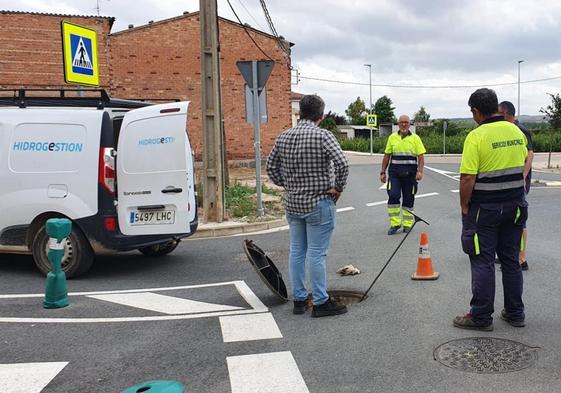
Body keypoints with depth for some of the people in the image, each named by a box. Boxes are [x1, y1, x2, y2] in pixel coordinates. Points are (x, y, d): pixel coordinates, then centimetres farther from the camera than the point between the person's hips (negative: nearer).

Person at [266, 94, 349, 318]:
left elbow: (271, 166, 12)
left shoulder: (284, 136, 5)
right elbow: (341, 163, -23)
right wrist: (338, 188, -11)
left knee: (296, 251, 13)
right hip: (318, 203, -6)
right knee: (316, 254, -1)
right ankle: (321, 303, 7)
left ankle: (298, 299, 21)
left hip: (292, 203, 6)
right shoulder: (323, 135, -13)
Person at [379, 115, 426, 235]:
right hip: (394, 173, 1)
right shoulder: (392, 137, 9)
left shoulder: (415, 138, 4)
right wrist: (383, 172, 7)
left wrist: (420, 171, -14)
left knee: (408, 199, 5)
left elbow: (421, 156, -1)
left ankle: (407, 225, 15)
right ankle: (394, 224, -1)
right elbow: (387, 156, 11)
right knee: (393, 196, -11)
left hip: (410, 174, -1)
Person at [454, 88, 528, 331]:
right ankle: (515, 313, 23)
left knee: (482, 262, 2)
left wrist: (464, 206, -10)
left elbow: (467, 177, -20)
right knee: (511, 260, 14)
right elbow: (524, 162, 16)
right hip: (515, 206, 6)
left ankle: (481, 317, 8)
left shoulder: (476, 136, -16)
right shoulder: (517, 132, 4)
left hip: (485, 208, -6)